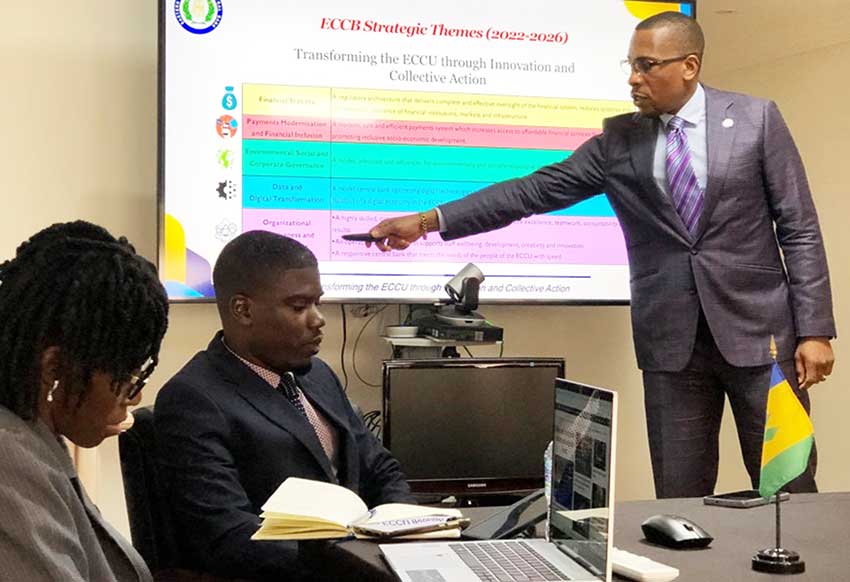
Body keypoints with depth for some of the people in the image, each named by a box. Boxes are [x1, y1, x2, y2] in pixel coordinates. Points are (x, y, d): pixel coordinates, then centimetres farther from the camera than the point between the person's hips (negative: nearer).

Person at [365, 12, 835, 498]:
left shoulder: (757, 119, 0)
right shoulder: (618, 140, 6)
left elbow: (799, 229, 0)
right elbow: (536, 191, 0)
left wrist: (814, 329, -7)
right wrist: (429, 221, -7)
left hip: (758, 332, -2)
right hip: (670, 341, 2)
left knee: (789, 493, 4)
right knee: (679, 498, 5)